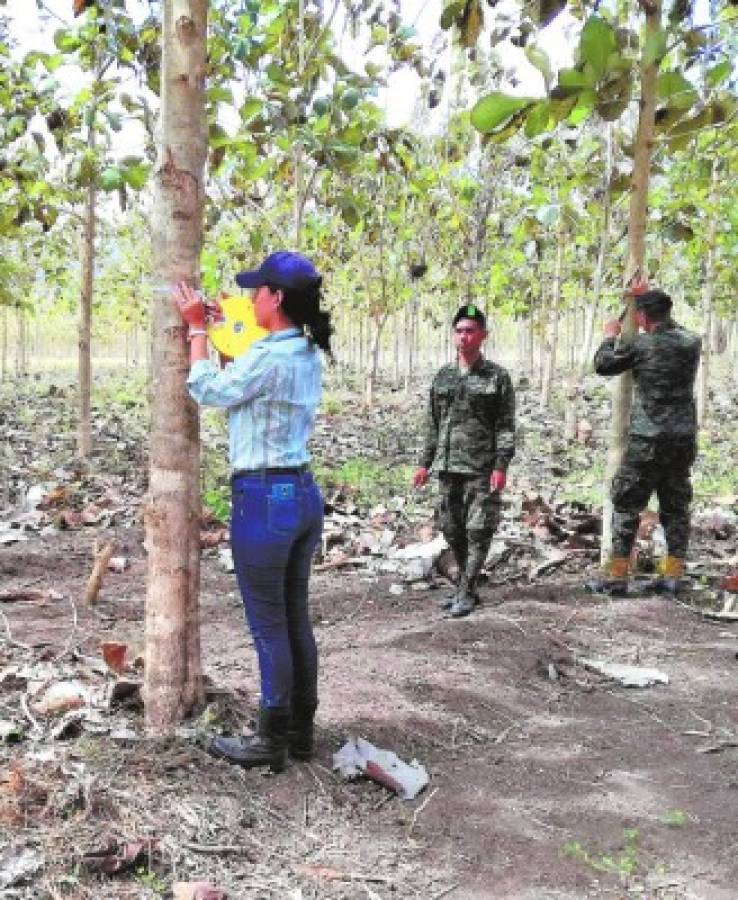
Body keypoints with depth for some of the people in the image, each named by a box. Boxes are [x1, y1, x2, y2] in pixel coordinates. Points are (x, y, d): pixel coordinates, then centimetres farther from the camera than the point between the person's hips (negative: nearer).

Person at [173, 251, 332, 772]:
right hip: (303, 494, 9)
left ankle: (272, 742, 16)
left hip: (264, 498, -9)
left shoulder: (269, 357, -19)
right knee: (296, 620, 16)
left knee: (269, 628, 3)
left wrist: (197, 328, 6)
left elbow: (207, 391, -4)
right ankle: (300, 732, 27)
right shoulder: (308, 356, 8)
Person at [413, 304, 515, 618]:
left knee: (478, 531, -4)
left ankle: (467, 591, 5)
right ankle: (464, 585, 24)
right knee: (452, 530, 10)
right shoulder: (442, 377, 13)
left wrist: (501, 466, -12)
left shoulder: (497, 377, 0)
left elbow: (506, 426, -4)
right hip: (448, 467, 5)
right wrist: (425, 463, 12)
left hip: (481, 468, -5)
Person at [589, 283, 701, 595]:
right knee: (676, 505, 12)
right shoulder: (692, 341, 5)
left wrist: (610, 336, 19)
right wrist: (648, 297, 34)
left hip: (649, 440, -6)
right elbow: (671, 327, 28)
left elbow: (602, 365, 1)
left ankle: (617, 575, 4)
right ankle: (673, 575, 14)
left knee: (626, 504, 2)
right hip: (684, 439, 6)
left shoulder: (641, 345, -12)